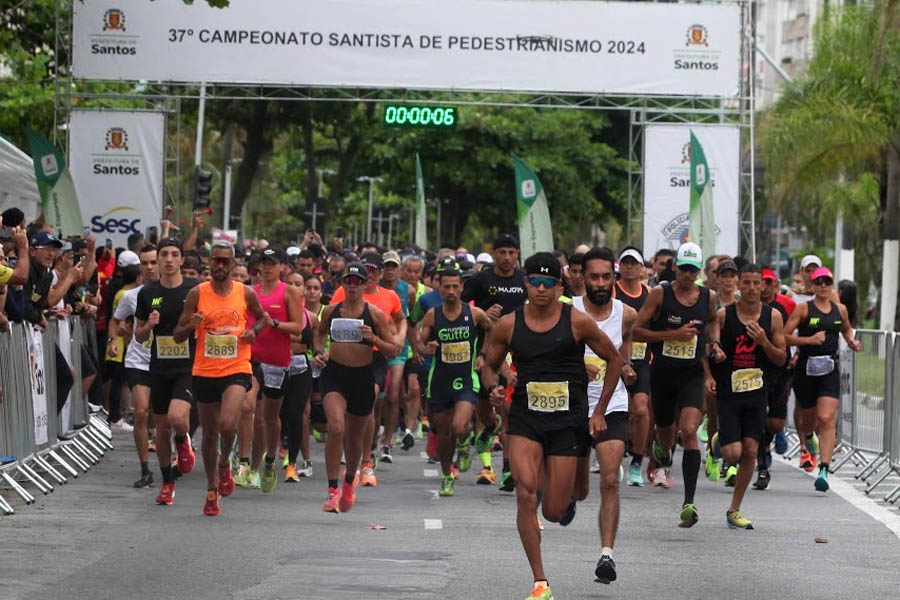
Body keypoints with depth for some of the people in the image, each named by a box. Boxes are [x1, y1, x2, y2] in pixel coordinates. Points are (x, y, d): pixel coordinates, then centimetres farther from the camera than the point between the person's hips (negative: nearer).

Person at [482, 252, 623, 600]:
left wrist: (599, 412, 4)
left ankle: (569, 492, 42)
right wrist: (493, 387, -8)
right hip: (525, 417, 1)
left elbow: (614, 360, 6)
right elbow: (489, 365, 15)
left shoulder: (577, 321, -5)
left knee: (553, 512, 0)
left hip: (568, 421, -1)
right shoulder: (508, 325, 1)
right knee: (526, 493, -20)